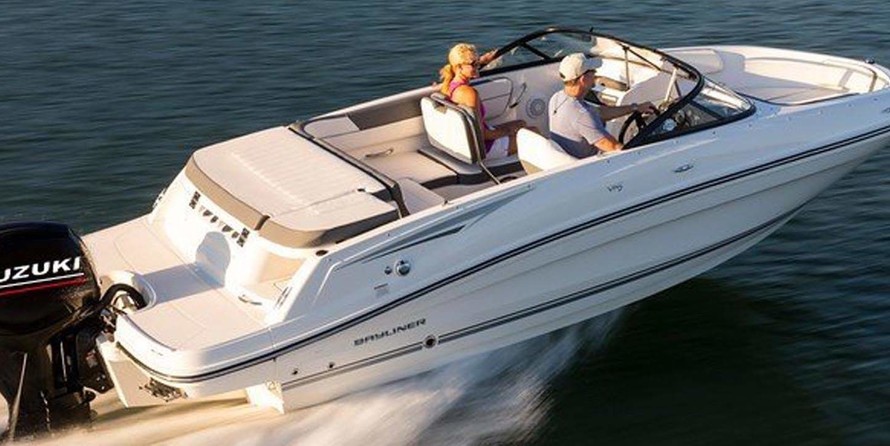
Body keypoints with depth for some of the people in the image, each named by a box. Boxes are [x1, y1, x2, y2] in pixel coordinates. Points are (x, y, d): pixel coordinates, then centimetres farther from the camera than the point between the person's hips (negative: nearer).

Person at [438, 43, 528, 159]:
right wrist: (507, 131, -12)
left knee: (521, 124, 27)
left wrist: (482, 61, 17)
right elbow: (481, 134, -28)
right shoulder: (469, 93, -31)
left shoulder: (447, 85, -5)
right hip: (483, 148, -9)